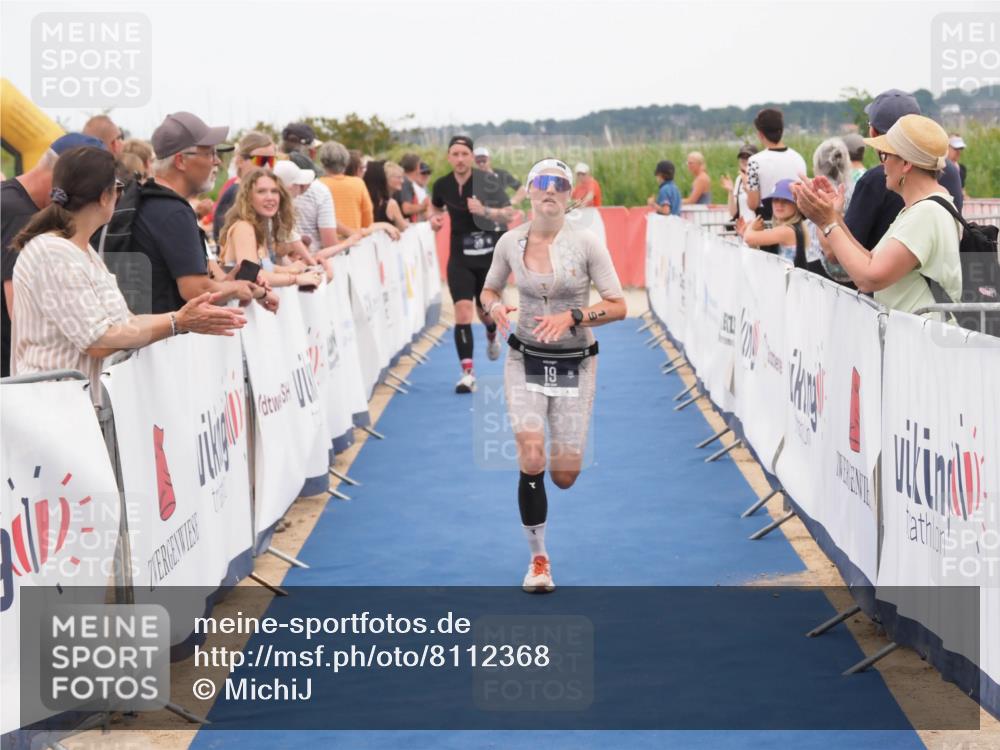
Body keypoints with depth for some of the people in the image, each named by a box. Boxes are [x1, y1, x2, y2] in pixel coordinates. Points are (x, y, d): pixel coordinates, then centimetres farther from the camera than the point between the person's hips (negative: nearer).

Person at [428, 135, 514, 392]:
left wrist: (485, 210, -30)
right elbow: (435, 206, 18)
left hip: (489, 255, -1)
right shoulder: (442, 185, -4)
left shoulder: (486, 182, -12)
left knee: (485, 311, 14)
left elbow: (508, 214, -13)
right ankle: (467, 373, -15)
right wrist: (434, 217, -4)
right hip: (460, 258, 1)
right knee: (463, 311, -14)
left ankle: (491, 337, 53)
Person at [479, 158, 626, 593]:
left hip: (575, 365, -1)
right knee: (531, 458, -16)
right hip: (525, 361, 1)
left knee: (564, 476, -1)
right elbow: (489, 289, 13)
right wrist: (495, 306, -11)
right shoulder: (510, 242, -3)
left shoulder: (586, 243, -10)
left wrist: (573, 316, -23)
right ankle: (538, 560, 1)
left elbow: (618, 306, -8)